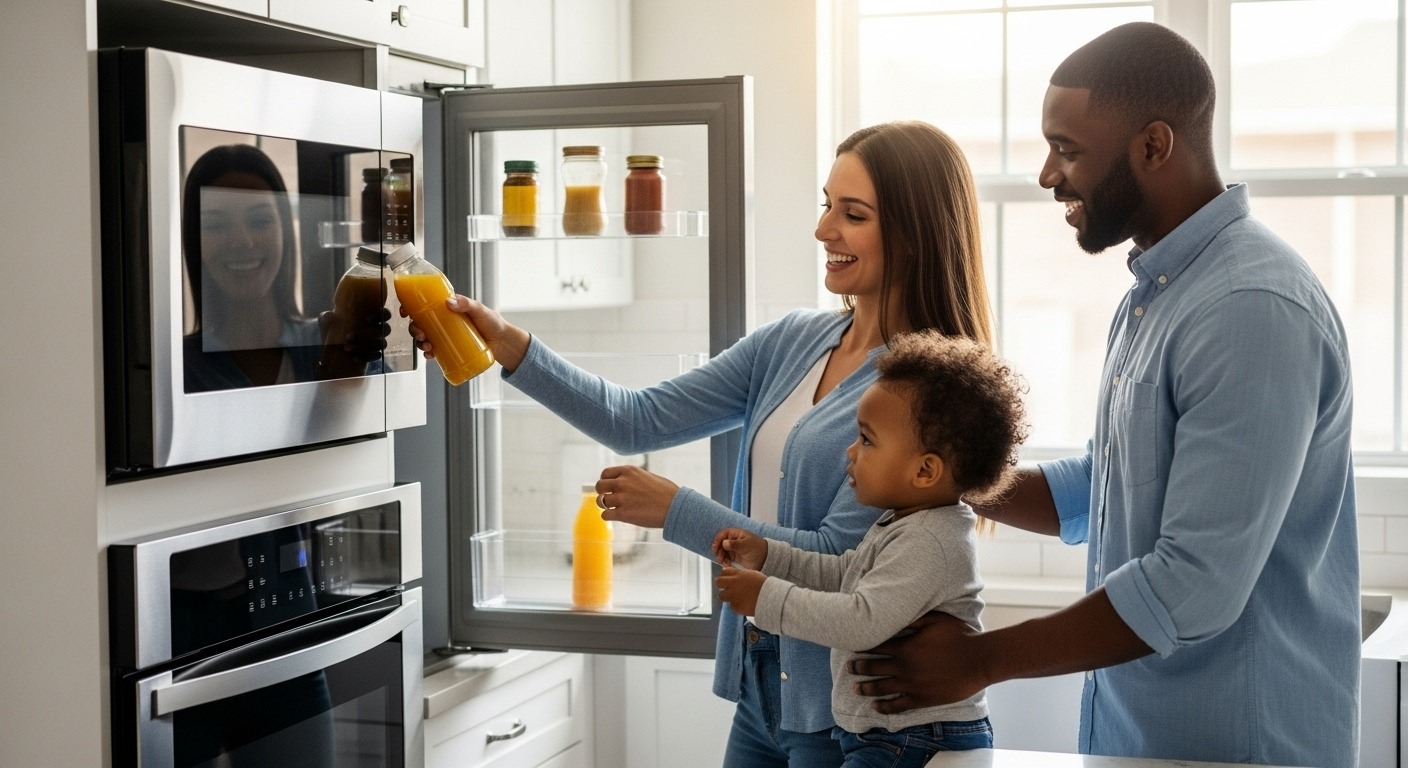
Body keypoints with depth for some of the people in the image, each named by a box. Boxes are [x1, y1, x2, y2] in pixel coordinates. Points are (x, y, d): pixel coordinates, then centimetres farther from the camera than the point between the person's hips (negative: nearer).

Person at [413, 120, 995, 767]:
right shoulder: (793, 341, 5)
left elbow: (837, 558, -19)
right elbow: (638, 421, 3)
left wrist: (676, 510, -16)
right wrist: (509, 346, -6)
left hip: (841, 708, -6)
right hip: (760, 686, 6)